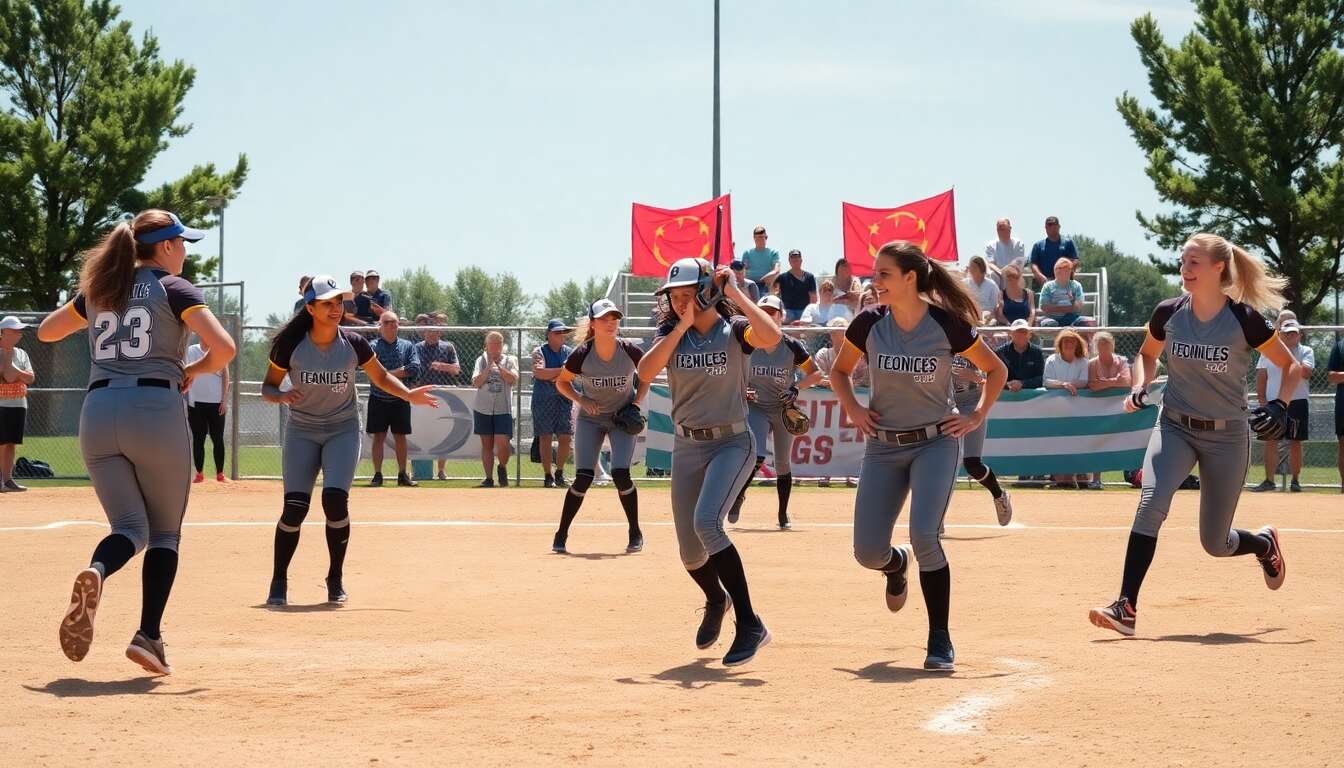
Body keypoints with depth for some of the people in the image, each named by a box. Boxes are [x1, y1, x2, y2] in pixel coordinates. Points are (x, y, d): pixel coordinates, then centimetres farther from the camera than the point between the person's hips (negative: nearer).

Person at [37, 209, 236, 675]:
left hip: (97, 413, 4)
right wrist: (193, 371, 7)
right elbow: (224, 347, -12)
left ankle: (96, 572, -28)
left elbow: (46, 332, 29)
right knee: (165, 532, 10)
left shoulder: (99, 290, 16)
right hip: (156, 411, -4)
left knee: (131, 527, 7)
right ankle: (148, 636, -5)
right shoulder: (174, 289, 1)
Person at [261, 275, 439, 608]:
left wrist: (409, 394, -11)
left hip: (343, 430, 0)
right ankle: (278, 582, 6)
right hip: (302, 430, 0)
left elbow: (380, 377, 5)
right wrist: (281, 396, -26)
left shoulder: (354, 343, -11)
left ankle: (336, 579, 0)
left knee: (335, 499, -18)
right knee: (294, 506, -10)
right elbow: (268, 386, -3)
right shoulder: (290, 345, -14)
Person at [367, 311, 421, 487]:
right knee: (378, 437, 0)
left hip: (400, 399, 2)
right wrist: (401, 371, -15)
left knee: (400, 437, 7)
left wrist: (388, 374, -13)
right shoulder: (373, 346, -2)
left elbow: (415, 369, -8)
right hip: (378, 399, -2)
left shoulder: (407, 346, 6)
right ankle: (377, 475, 3)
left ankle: (402, 475, 13)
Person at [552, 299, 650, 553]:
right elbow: (561, 382, -2)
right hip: (590, 418, 0)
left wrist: (636, 403, -9)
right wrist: (581, 400, -17)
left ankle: (635, 533, 5)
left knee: (620, 474, -14)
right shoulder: (582, 355, -19)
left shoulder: (630, 351, -17)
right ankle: (561, 535, 6)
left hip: (622, 418, 0)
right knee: (583, 478, -9)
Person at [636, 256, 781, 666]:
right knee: (690, 553, 9)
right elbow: (645, 371, -15)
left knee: (706, 522, -29)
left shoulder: (735, 329, -8)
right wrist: (682, 326, -18)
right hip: (687, 446, 5)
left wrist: (734, 292, -24)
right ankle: (716, 600, 45)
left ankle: (749, 624, -25)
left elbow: (771, 337, -31)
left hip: (732, 443, -5)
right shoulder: (671, 333, 2)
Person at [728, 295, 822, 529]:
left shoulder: (792, 346, -11)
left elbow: (816, 374, -3)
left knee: (782, 464, 7)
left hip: (784, 410, 0)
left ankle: (783, 514, 23)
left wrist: (796, 388, -17)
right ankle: (738, 496, 7)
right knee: (756, 457, -19)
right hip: (756, 409, 0)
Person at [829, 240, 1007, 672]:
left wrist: (977, 418, -2)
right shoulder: (869, 324, -5)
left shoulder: (948, 324, -11)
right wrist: (851, 407, -1)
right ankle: (897, 564, 38)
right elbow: (839, 370, 14)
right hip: (883, 447, 3)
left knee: (924, 535, -22)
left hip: (935, 443, -3)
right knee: (867, 551, -2)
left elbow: (996, 370, 4)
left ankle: (940, 641, -7)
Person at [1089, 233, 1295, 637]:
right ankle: (1125, 607, -26)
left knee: (1216, 543, 7)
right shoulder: (1168, 313, -5)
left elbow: (1291, 365, -1)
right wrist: (1140, 387, -2)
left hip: (1227, 436, -2)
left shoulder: (1244, 319, -13)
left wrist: (1279, 405, -17)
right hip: (1175, 427, 2)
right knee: (1150, 505, -25)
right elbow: (1147, 354, 16)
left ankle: (1264, 543, 44)